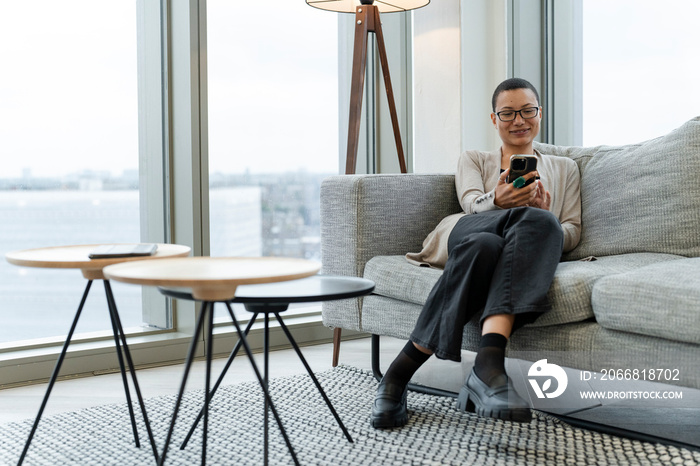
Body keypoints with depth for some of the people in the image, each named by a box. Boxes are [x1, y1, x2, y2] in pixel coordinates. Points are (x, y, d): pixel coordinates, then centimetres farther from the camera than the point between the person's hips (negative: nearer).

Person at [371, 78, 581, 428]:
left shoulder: (564, 168, 32)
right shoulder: (472, 160, 29)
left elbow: (572, 232, 18)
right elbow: (472, 203, 5)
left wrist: (544, 219, -7)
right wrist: (498, 201, -21)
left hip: (527, 255, 1)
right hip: (468, 232, -1)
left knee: (540, 222, -39)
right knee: (484, 243, -41)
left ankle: (487, 364, -56)